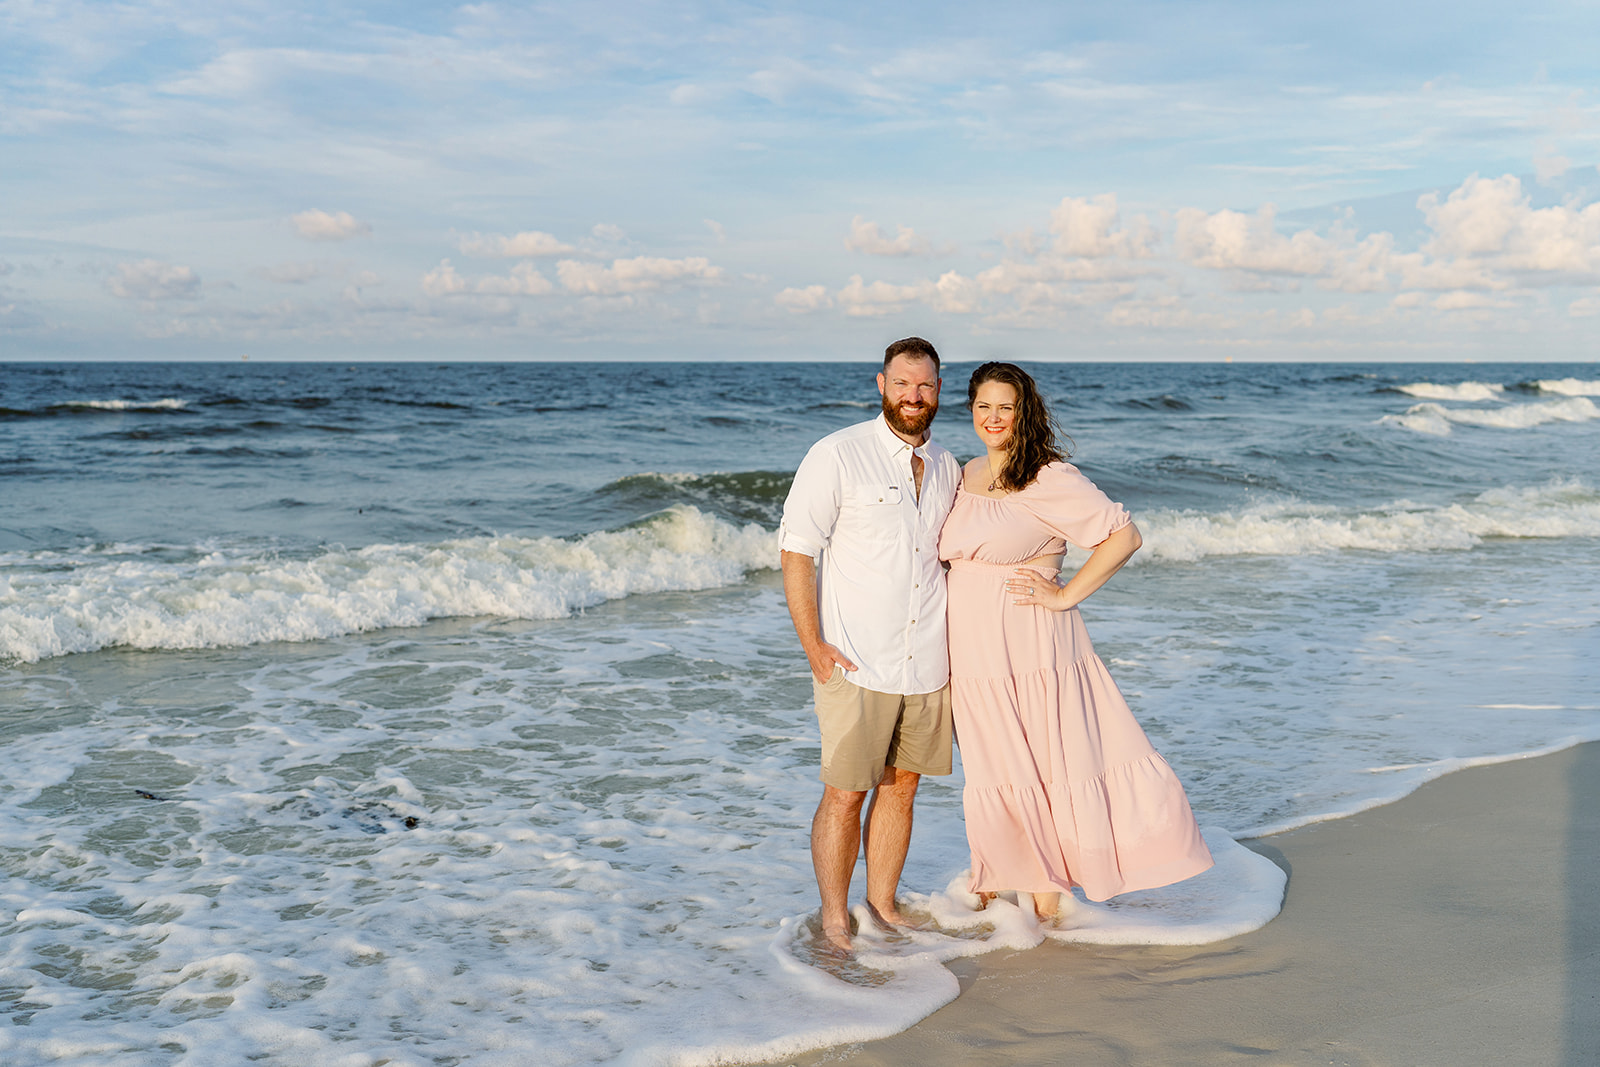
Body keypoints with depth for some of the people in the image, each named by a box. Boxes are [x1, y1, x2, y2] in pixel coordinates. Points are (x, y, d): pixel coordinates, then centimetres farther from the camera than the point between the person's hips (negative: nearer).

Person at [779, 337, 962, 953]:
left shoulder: (946, 469, 11)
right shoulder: (837, 455, -8)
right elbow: (796, 551, -8)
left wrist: (953, 643, 14)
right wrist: (814, 646, -13)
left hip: (927, 665, 5)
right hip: (855, 665, -5)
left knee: (901, 785, 11)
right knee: (845, 793, -1)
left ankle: (882, 905, 25)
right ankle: (834, 921, 12)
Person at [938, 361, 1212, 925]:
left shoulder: (1051, 480, -11)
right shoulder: (966, 475, 10)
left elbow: (1124, 536, -14)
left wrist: (1065, 595, -15)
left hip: (1032, 651, -6)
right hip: (973, 657, 6)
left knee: (1047, 768, 1)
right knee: (991, 771, 14)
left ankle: (1046, 904, 14)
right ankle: (992, 885, 29)